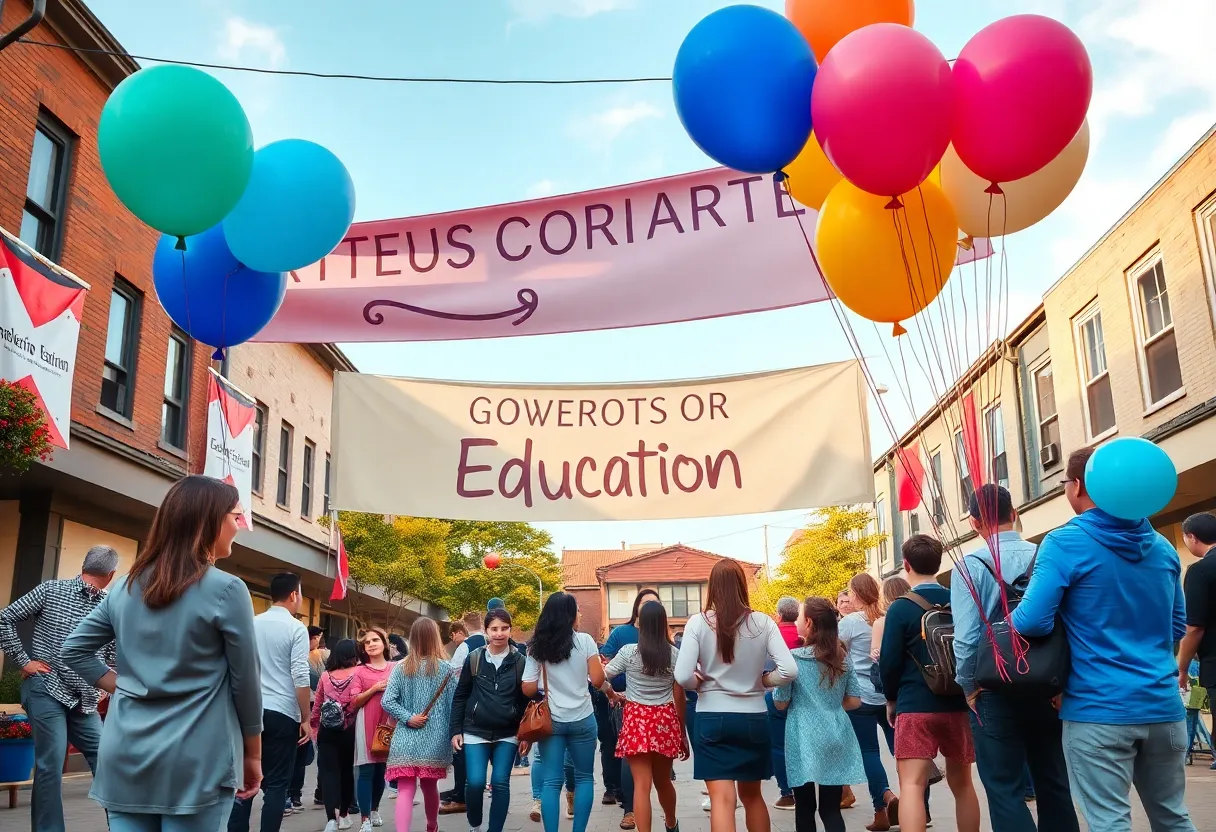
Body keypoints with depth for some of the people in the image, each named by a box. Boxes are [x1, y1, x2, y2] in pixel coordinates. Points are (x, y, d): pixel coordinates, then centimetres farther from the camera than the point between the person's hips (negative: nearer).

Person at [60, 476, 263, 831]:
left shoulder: (127, 586, 8)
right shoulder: (226, 590, -10)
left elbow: (74, 649, 15)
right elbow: (245, 683, -5)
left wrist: (123, 686, 12)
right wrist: (252, 756, 6)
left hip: (125, 754, 6)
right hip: (196, 760, -5)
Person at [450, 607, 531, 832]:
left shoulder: (520, 661, -1)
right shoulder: (473, 659, -1)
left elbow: (527, 700, 3)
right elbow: (460, 697, 5)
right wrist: (455, 730, 2)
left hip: (507, 735, 0)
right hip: (476, 732, 0)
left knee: (500, 783, -3)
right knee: (475, 782, -9)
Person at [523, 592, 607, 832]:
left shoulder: (538, 646, -1)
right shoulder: (585, 641, -7)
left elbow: (528, 689, -2)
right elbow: (597, 680, -6)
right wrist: (600, 666, 14)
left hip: (550, 720, 1)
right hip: (581, 720, -1)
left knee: (551, 781, 4)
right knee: (584, 777, 13)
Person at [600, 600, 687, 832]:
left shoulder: (629, 652, -7)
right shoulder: (674, 654, -1)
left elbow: (601, 678, -2)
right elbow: (679, 696, 2)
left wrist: (612, 693, 19)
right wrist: (682, 731, 10)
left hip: (637, 719, -3)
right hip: (665, 720, 3)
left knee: (642, 785, -2)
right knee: (663, 780, 24)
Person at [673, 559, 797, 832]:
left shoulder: (698, 622, -8)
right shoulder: (762, 622, -4)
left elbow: (683, 677, -14)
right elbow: (789, 671, -11)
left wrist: (703, 681, 6)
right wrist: (761, 680, 6)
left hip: (712, 718, -2)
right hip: (754, 718, 3)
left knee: (722, 798, 0)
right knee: (752, 795, 21)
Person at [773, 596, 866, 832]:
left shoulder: (793, 658, -10)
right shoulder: (843, 657, 3)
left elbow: (780, 703, -5)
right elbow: (854, 701, 6)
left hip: (804, 739, -4)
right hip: (836, 738, 4)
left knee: (805, 808, 10)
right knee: (831, 808, 7)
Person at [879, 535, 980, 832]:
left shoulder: (900, 607, -9)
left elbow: (889, 662, -8)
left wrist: (891, 699, 9)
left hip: (916, 706, -4)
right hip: (959, 703, 5)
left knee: (912, 784, -5)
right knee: (962, 781, 17)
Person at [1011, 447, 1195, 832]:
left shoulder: (1066, 542, -11)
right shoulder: (1163, 547, 9)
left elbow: (1032, 622, -17)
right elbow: (1177, 626, 19)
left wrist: (1007, 620, 4)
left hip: (1099, 710, -6)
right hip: (1163, 706, 6)